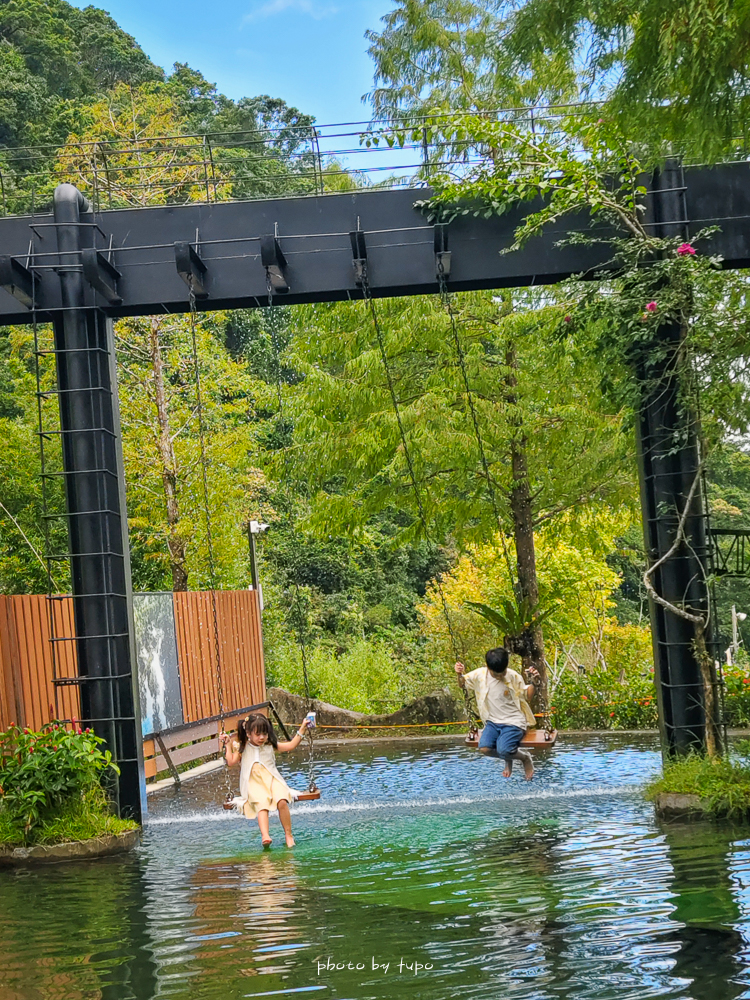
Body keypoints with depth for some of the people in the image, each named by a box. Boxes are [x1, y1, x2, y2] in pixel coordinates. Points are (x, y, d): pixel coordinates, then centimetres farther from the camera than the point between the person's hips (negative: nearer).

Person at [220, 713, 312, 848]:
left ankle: (288, 835, -15)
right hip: (254, 785, -1)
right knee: (262, 805, -30)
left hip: (271, 780, 1)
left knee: (282, 802, -26)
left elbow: (291, 745, 12)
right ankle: (265, 835, -49)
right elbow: (231, 762, 5)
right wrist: (227, 745, 2)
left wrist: (302, 729, 8)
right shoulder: (243, 748, 8)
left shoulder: (270, 745, 11)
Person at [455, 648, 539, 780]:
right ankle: (508, 759, 13)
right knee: (484, 748, -20)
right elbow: (462, 684, 12)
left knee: (503, 750, -27)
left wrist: (534, 683, -16)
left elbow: (526, 696, 1)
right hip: (493, 721, 4)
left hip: (513, 722, -4)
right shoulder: (480, 675, -5)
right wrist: (460, 674, -10)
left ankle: (525, 757, 8)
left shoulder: (514, 677, -10)